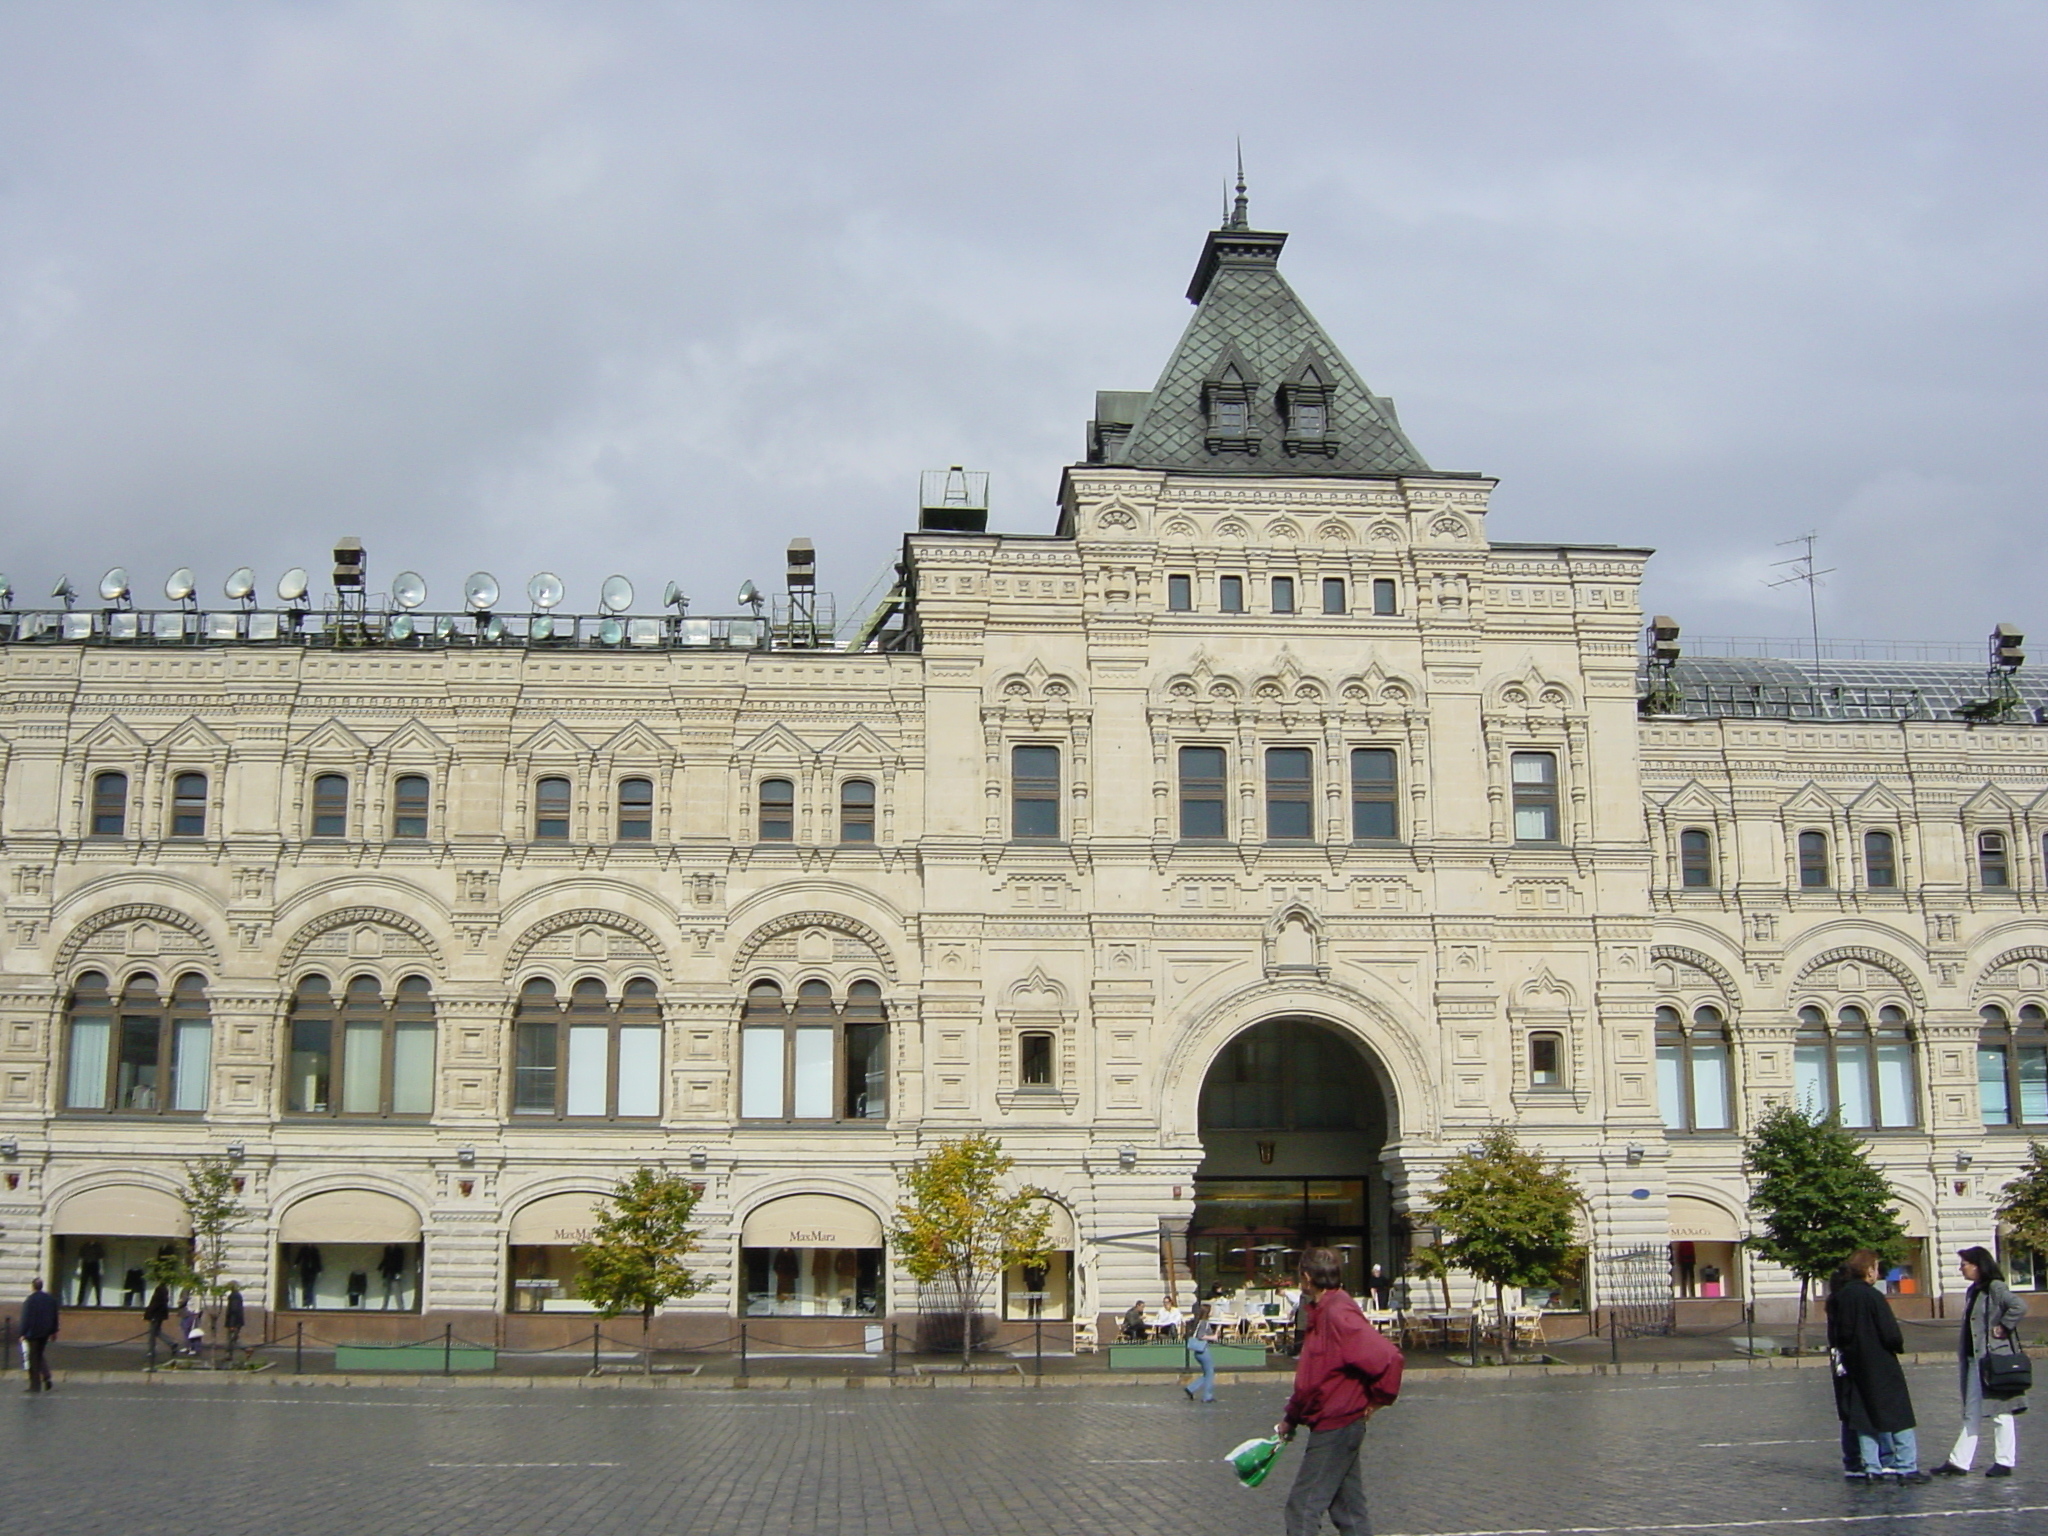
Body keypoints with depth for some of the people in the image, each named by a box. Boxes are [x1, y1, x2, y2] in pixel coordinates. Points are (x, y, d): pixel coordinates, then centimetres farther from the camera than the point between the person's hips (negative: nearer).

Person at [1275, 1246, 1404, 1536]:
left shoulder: (1338, 1314, -20)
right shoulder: (1319, 1313, 11)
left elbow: (1388, 1357, -27)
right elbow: (1310, 1378, 21)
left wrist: (1377, 1400, -14)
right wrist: (1290, 1418, 20)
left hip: (1335, 1428, -10)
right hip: (1334, 1426, 10)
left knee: (1303, 1506, -7)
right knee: (1347, 1509, 14)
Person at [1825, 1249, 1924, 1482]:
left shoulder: (1836, 1298, 4)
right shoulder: (1873, 1297, -16)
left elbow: (1833, 1336, 10)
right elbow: (1892, 1336, -16)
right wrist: (1898, 1345, 3)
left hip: (1852, 1367, 6)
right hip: (1880, 1369, -6)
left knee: (1863, 1418, 11)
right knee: (1899, 1418, 0)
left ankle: (1871, 1466, 9)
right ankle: (1906, 1467, -3)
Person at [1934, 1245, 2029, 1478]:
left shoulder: (1995, 1288, -12)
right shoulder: (1974, 1291, 15)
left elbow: (2019, 1307, -28)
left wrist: (2003, 1327, -19)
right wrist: (1961, 1350, 12)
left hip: (1995, 1358, -9)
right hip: (1974, 1359, 9)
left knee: (2000, 1412, 0)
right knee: (1971, 1414, 10)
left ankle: (2004, 1462, 8)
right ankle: (1959, 1462, 11)